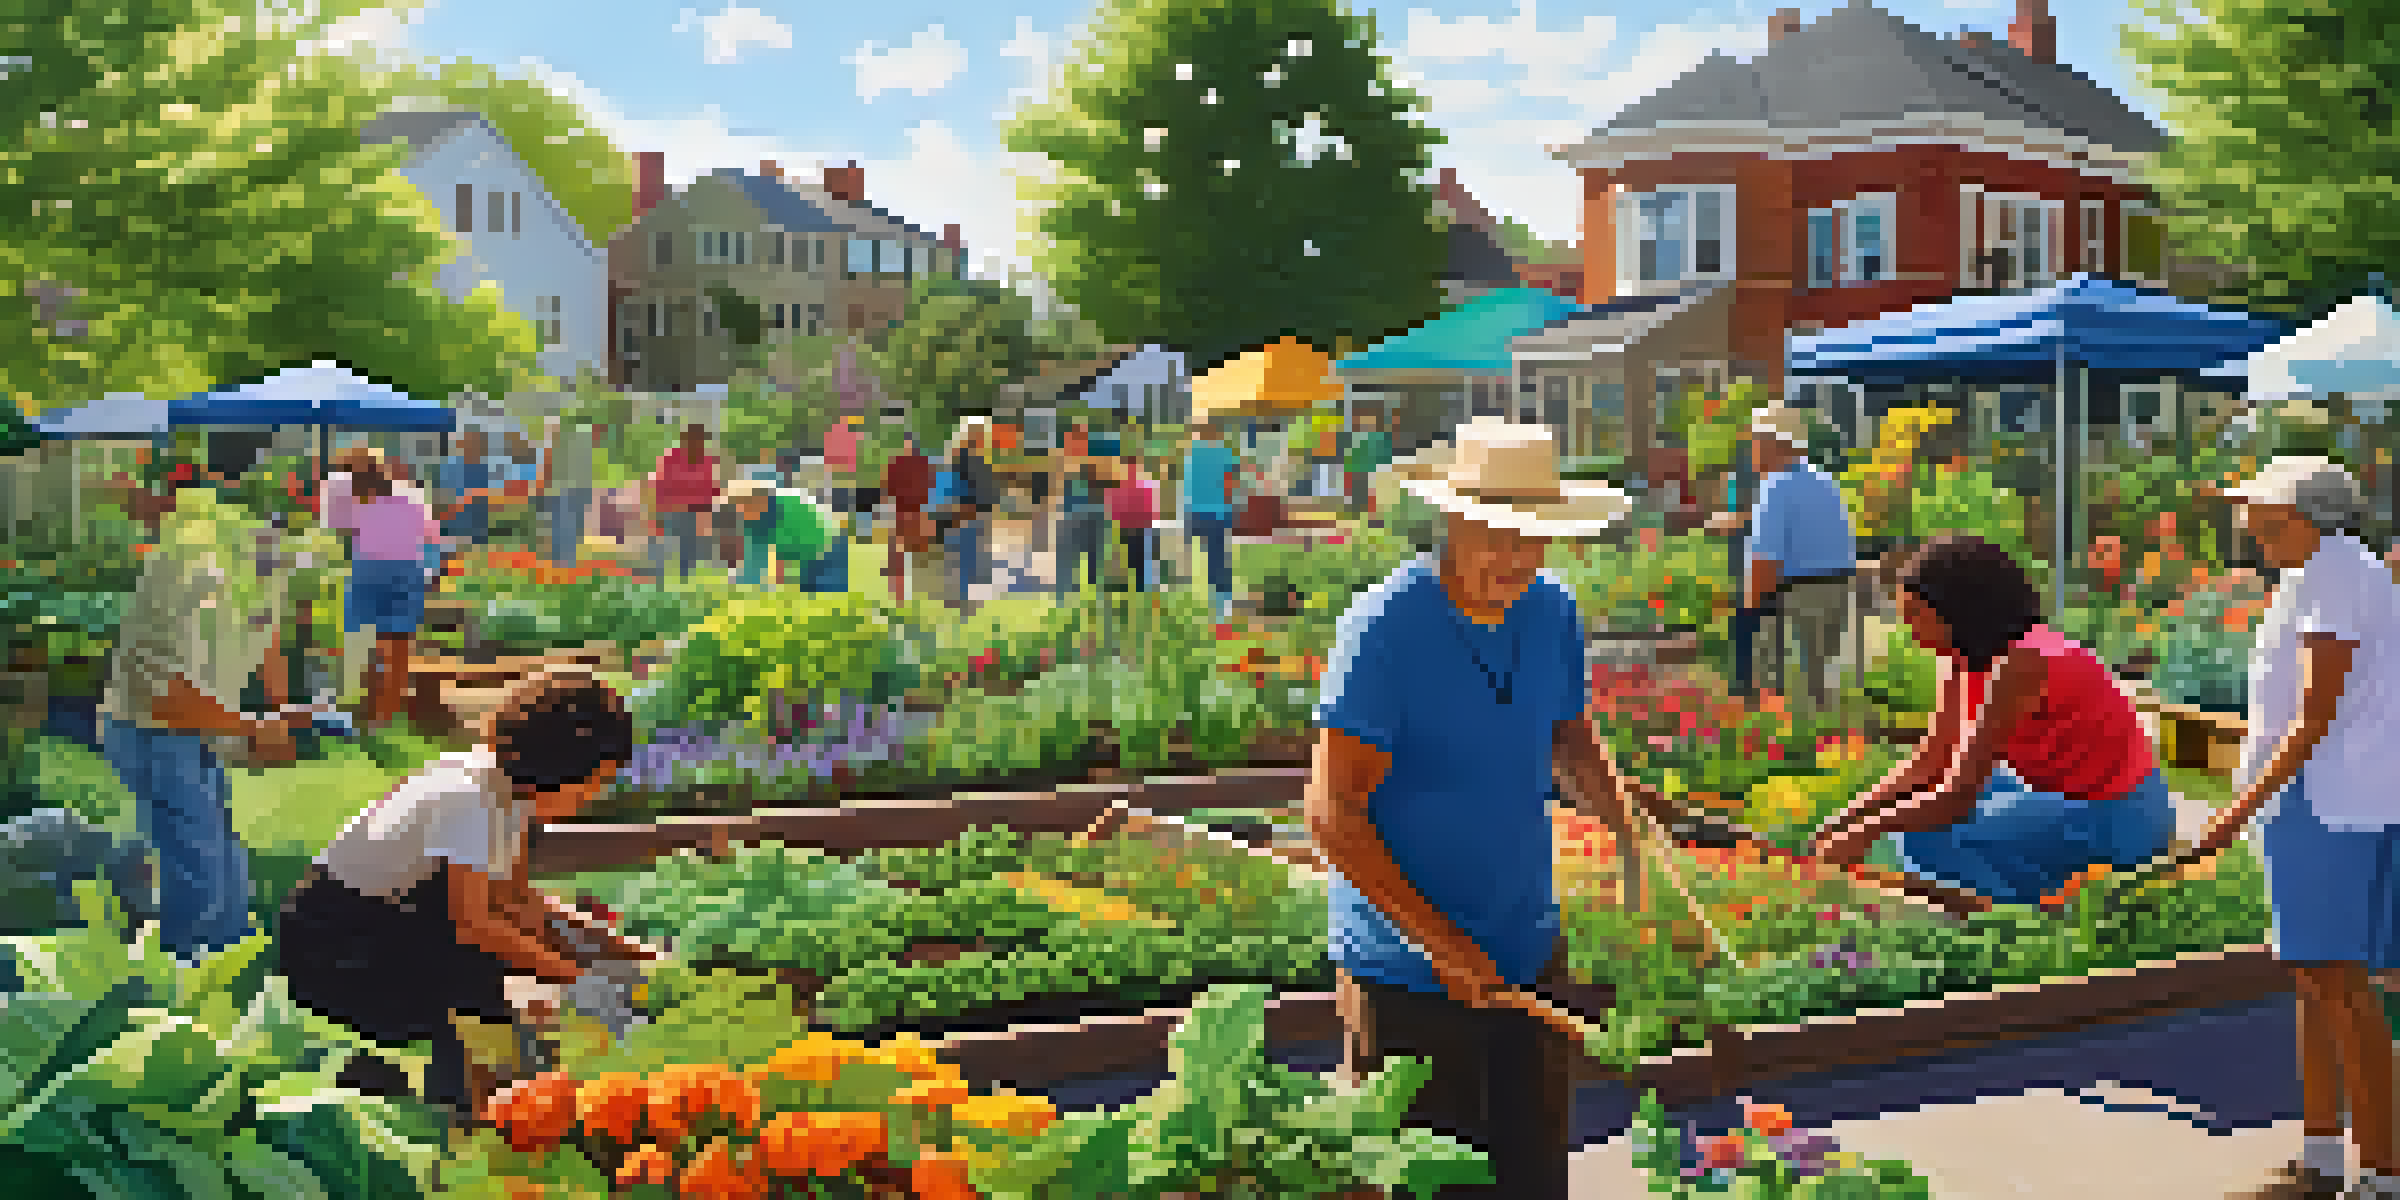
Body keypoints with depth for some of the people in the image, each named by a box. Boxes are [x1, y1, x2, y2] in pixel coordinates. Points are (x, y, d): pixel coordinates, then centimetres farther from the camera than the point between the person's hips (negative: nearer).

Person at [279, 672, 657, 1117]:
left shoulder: (511, 791, -2)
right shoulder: (471, 797, -27)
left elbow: (517, 896, 7)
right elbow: (472, 921, -27)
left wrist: (611, 942, -1)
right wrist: (573, 974, -24)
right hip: (326, 947, -9)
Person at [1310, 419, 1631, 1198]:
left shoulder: (1554, 615, 1)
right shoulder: (1383, 629, -19)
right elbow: (1331, 814, -20)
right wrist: (1442, 943, -22)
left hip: (1529, 956, 6)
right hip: (1407, 976, -6)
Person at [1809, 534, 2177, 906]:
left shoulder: (2019, 663, -27)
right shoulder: (1969, 653, 0)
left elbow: (1958, 795, -27)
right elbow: (1931, 760, 3)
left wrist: (1866, 832, -20)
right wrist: (1851, 814, -7)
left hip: (2116, 821, -9)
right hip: (2078, 800, 9)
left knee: (1930, 842, -16)